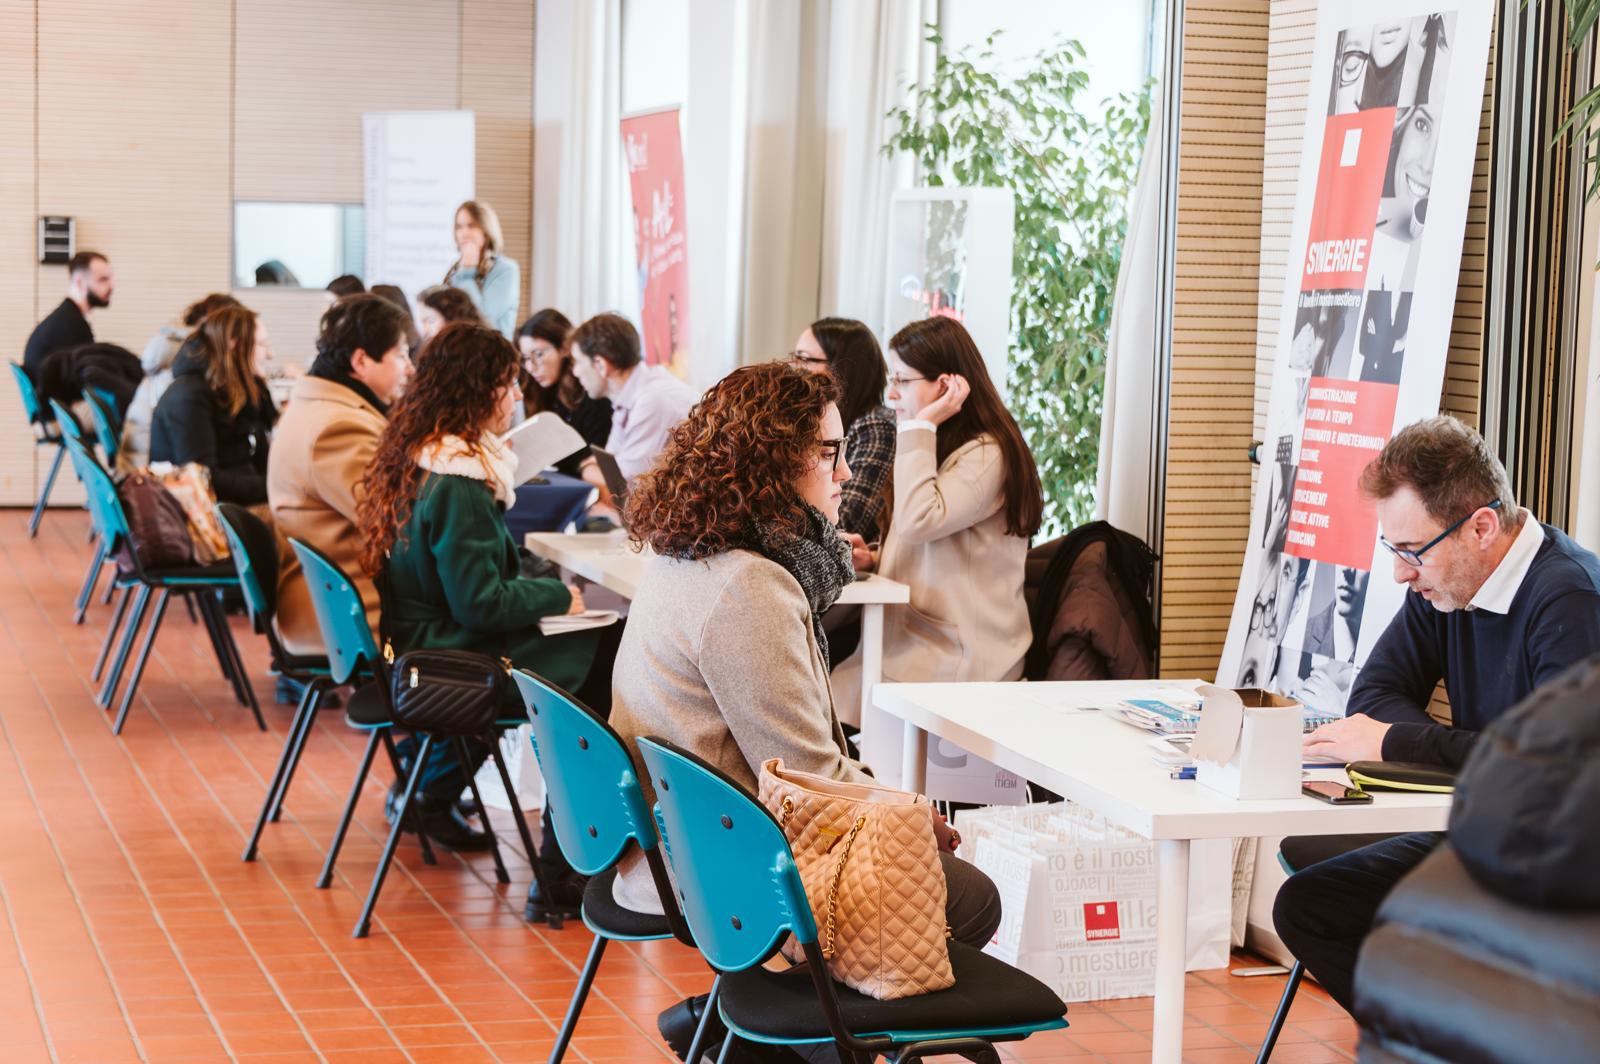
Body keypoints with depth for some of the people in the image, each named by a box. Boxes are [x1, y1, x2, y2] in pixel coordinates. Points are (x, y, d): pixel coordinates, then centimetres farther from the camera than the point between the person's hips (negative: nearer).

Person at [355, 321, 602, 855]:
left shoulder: (415, 455, 6)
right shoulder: (456, 484, -23)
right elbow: (481, 603, -22)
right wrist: (558, 595, -8)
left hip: (411, 643, 10)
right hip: (445, 662, -10)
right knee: (592, 658, -8)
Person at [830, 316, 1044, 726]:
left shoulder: (986, 455, -12)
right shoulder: (943, 448, 19)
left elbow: (919, 521, -26)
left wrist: (922, 426, -18)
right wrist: (874, 557, 5)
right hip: (913, 633, 9)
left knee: (834, 701, -19)